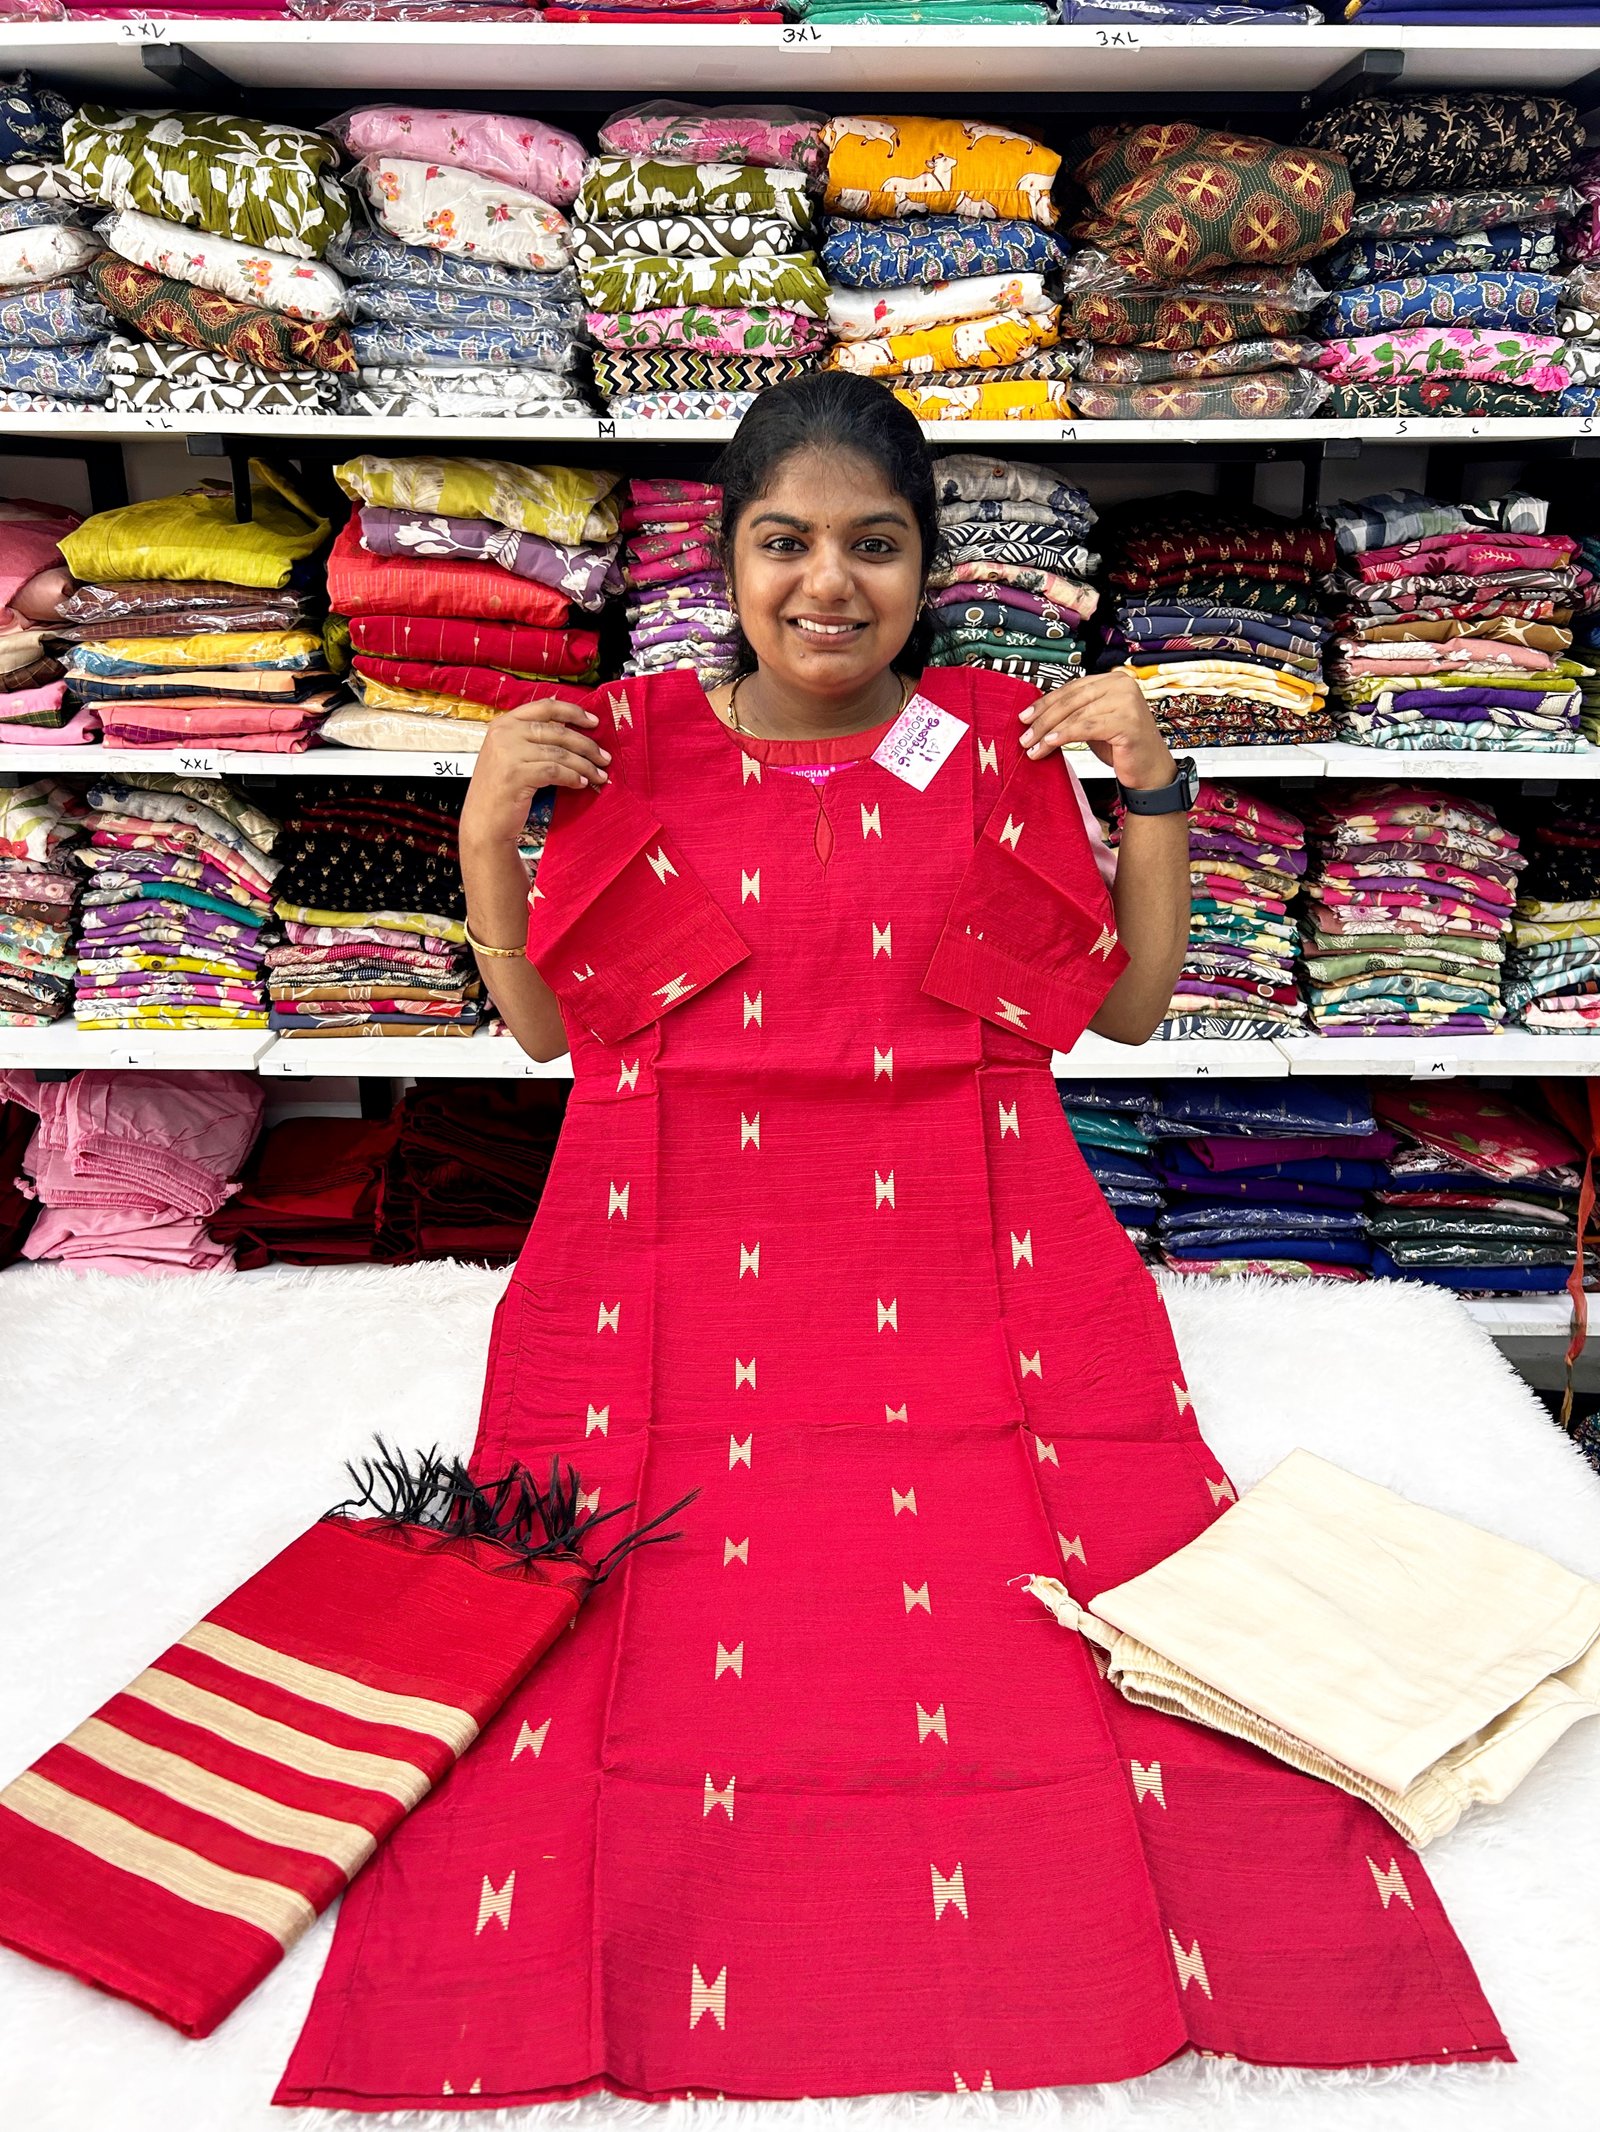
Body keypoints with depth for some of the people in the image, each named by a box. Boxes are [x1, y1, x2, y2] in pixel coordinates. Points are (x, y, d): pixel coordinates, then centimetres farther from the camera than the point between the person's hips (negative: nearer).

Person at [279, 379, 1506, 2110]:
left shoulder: (999, 745, 9)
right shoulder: (634, 745, 8)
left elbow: (1128, 1003, 12)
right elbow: (545, 1026, 11)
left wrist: (1150, 788, 2)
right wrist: (485, 828, -2)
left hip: (959, 1265, 1)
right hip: (684, 1272, 0)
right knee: (632, 1637, -18)